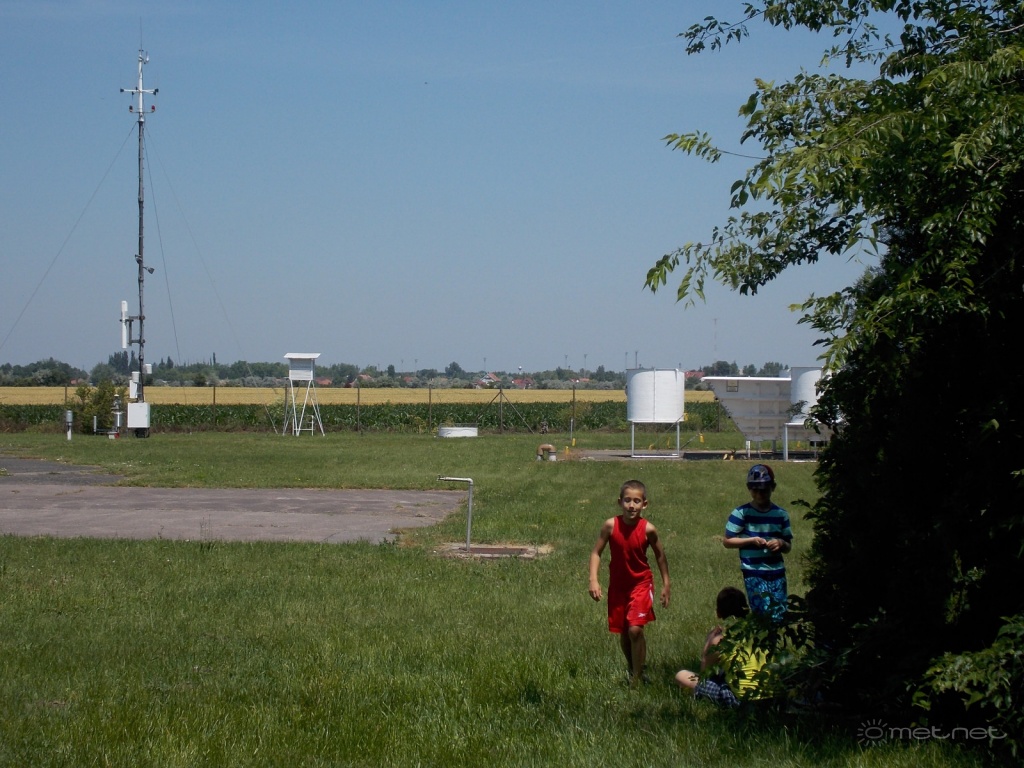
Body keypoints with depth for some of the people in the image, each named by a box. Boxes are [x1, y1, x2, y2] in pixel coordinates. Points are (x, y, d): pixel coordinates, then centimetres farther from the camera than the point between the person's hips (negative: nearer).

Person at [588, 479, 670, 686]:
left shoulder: (648, 529, -16)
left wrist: (666, 585, 5)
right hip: (617, 585, 2)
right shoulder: (611, 525, -15)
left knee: (635, 629, -17)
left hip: (641, 583, -2)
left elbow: (660, 555, 0)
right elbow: (596, 552, -7)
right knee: (623, 632, 13)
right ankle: (632, 669, 37)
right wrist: (593, 580, -19)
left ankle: (637, 677, -4)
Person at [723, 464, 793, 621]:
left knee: (780, 617, 0)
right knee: (764, 611, -16)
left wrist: (781, 543, -9)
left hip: (777, 572, 4)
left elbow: (788, 547, 14)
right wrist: (752, 540, -11)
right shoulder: (741, 513, -3)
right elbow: (727, 541, -1)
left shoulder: (781, 514, 7)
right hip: (753, 573, -4)